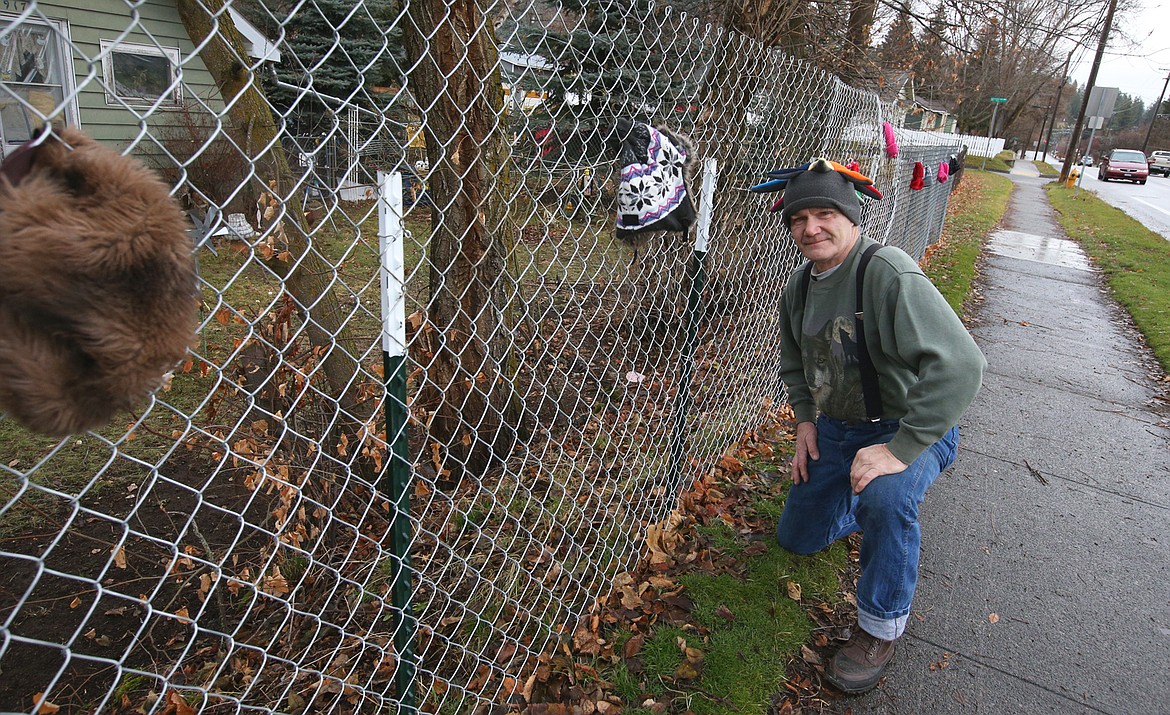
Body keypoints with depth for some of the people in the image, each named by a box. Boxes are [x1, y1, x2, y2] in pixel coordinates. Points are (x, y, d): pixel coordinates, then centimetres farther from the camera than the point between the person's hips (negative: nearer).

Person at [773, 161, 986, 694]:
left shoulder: (888, 273, -27)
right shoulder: (800, 284, -2)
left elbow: (960, 365, -37)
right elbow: (794, 362, 16)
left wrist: (900, 450, -37)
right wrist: (805, 420, 3)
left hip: (911, 429, -7)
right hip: (834, 428, 7)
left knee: (884, 497, -39)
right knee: (796, 538, 14)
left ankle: (881, 627, -12)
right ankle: (864, 507, 42)